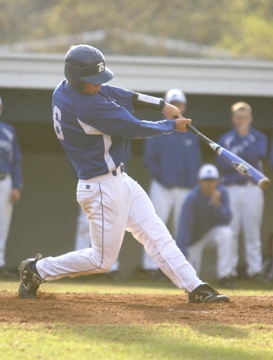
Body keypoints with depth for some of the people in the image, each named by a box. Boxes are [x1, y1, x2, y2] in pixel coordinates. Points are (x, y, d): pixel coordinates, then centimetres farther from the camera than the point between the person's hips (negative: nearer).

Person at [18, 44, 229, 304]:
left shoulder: (63, 91, 1)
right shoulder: (87, 107, -28)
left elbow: (118, 95, 9)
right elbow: (136, 129, -20)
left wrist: (161, 105, 1)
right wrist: (173, 125, -4)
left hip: (119, 180, 10)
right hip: (102, 189, -10)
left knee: (156, 233, 7)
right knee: (102, 259, 2)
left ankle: (195, 288, 8)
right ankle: (37, 270, 16)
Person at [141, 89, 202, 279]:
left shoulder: (191, 133, 14)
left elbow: (198, 159, 15)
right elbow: (150, 157, 1)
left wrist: (193, 180, 2)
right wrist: (160, 177, -9)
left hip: (186, 188, 3)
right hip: (162, 188, -3)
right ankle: (151, 265, -8)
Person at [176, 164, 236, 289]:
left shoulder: (222, 193, -14)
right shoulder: (192, 199, -25)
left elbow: (226, 221, -18)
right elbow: (184, 226, -31)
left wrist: (217, 204, -35)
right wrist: (182, 255, -39)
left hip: (212, 230, 3)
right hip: (194, 238, -3)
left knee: (225, 232, -33)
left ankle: (224, 276, -26)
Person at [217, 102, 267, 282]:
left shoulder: (259, 137, 11)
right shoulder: (225, 139, 12)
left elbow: (257, 155, -9)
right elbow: (224, 164, -2)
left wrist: (244, 137, -3)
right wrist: (246, 159, -9)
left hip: (253, 188, -1)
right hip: (231, 188, 1)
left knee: (253, 230, -4)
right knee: (230, 230, -3)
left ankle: (255, 269, -4)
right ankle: (230, 269, 1)